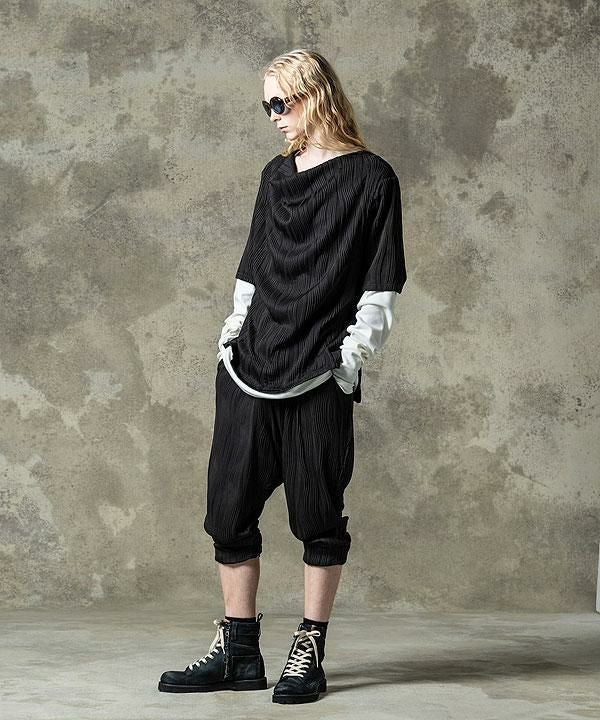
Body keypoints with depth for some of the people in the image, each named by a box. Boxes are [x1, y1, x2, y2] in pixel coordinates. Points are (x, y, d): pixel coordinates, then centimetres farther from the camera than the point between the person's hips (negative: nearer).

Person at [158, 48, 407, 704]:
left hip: (319, 378, -6)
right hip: (249, 367, 6)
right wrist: (234, 333, 13)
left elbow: (381, 284, -4)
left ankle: (309, 652, 11)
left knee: (318, 515, 0)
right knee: (229, 508, 4)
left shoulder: (370, 178, 0)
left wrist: (352, 355, -10)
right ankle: (238, 652, 13)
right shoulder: (277, 175, 17)